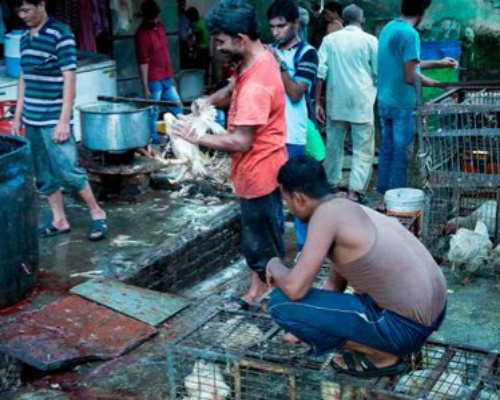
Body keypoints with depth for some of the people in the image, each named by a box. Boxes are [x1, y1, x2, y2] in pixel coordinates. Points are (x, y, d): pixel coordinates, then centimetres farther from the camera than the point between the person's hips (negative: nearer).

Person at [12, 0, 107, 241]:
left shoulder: (61, 34, -12)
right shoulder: (25, 38, 10)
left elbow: (69, 80, -14)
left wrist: (64, 121, -17)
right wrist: (18, 116, 16)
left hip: (53, 119, -7)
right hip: (31, 119, 7)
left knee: (67, 170, -7)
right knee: (44, 175, 10)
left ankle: (97, 214, 9)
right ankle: (59, 221, 21)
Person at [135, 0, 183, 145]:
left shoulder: (160, 27, 8)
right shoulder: (142, 34, -15)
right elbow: (143, 63, -17)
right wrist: (146, 88, -18)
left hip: (167, 78, 8)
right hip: (154, 80, -8)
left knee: (177, 108, 14)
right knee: (153, 113, 2)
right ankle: (154, 142, 12)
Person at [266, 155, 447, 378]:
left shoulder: (326, 212, -14)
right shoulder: (351, 210, 14)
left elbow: (295, 289, -19)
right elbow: (335, 284, 26)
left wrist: (275, 267, 5)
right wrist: (301, 328, 35)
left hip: (403, 326, -9)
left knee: (281, 302, -8)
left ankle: (382, 355, -1)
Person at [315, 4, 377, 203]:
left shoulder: (330, 39, 4)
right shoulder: (370, 40, -3)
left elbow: (320, 72, -1)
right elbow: (379, 73, -1)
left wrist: (317, 102, 2)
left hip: (336, 102, 3)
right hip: (361, 103, -3)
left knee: (334, 145, 16)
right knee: (363, 149, 2)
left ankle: (331, 185, 27)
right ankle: (355, 191, -7)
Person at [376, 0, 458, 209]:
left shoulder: (387, 28, 9)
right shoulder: (410, 34, -18)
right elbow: (410, 77, -22)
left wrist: (439, 63, 24)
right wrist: (436, 83, -8)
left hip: (384, 101, 8)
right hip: (403, 105, -8)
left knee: (387, 149, 15)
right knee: (401, 153, 2)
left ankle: (383, 197, 21)